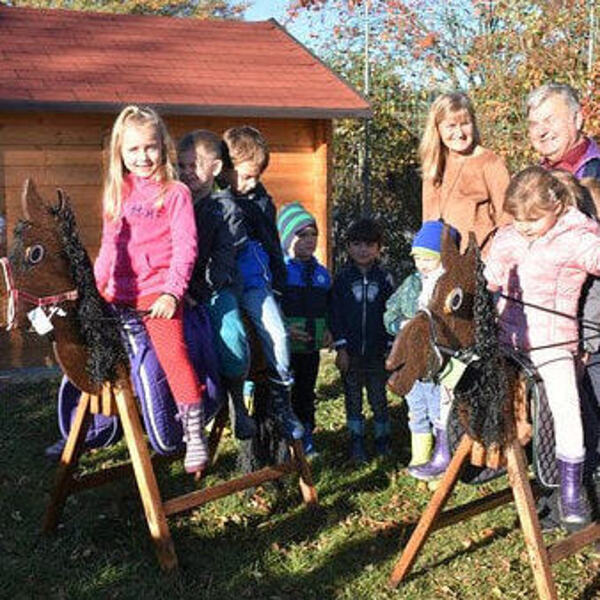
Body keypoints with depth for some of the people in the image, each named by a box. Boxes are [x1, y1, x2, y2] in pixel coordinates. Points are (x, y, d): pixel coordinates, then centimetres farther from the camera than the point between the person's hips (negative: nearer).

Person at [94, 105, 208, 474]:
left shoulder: (175, 193, -3)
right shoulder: (117, 193, 15)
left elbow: (185, 247, -10)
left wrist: (172, 291, -19)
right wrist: (96, 285, 18)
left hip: (158, 292, -6)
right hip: (116, 293, 7)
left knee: (173, 352, -20)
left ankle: (194, 433, -10)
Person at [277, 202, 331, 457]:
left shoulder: (321, 272, 13)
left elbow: (329, 308, 23)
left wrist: (328, 331, 7)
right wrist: (284, 329, -22)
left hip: (312, 347, 6)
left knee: (306, 393, 16)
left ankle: (306, 438, 28)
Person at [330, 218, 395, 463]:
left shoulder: (384, 279, 2)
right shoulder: (342, 279, 0)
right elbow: (336, 315, -1)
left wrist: (391, 345, -1)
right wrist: (341, 347, -6)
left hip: (377, 351, 0)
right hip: (351, 351, 0)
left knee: (379, 397, 7)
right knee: (353, 398, 9)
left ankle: (383, 440, 22)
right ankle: (356, 442, 19)